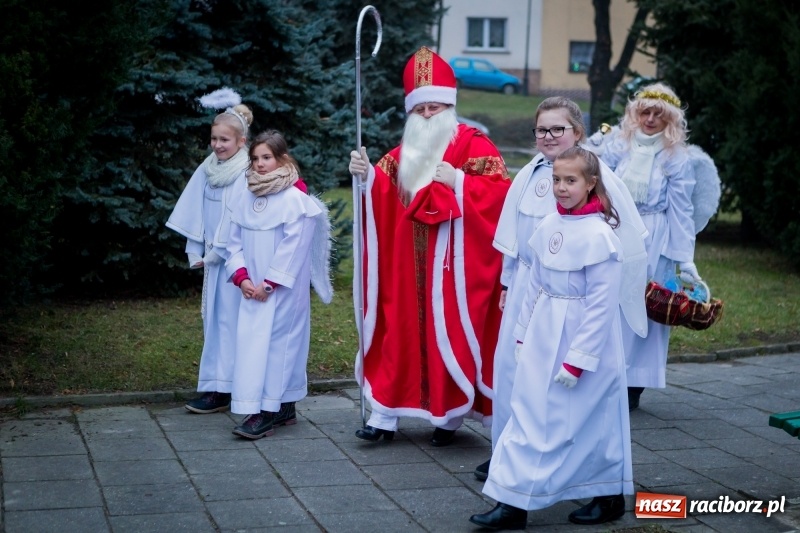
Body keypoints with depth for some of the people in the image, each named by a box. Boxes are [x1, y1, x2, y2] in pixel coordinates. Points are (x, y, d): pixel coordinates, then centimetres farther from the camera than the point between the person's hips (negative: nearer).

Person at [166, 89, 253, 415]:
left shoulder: (247, 175, -13)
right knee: (214, 318, 9)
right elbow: (194, 214, 10)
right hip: (212, 260, 7)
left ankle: (220, 389, -2)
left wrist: (218, 252, -9)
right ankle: (219, 386, 16)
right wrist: (196, 253, 4)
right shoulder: (208, 169, 7)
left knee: (227, 320, -4)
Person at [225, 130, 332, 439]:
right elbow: (235, 242, 10)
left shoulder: (295, 199, -10)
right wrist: (242, 277, -4)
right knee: (250, 341, 4)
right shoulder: (245, 198, 8)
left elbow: (293, 248, -13)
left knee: (277, 341, -8)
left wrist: (270, 284, -14)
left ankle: (268, 412, -6)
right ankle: (283, 408, 12)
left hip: (283, 290, -6)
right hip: (253, 290, 6)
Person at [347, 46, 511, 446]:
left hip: (452, 265, -5)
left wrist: (457, 181, -24)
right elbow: (384, 197, 9)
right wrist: (368, 175, -9)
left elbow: (500, 189, -15)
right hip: (409, 266, 5)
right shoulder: (404, 153, 15)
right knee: (401, 331, 6)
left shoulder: (473, 144, -4)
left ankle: (450, 414, 10)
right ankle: (385, 412, 9)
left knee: (450, 332, -2)